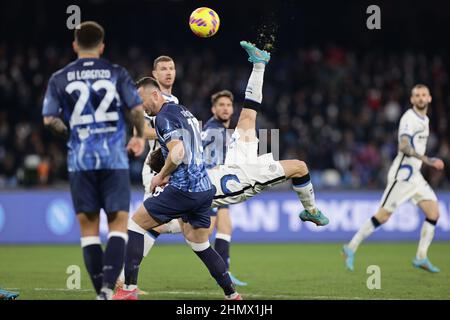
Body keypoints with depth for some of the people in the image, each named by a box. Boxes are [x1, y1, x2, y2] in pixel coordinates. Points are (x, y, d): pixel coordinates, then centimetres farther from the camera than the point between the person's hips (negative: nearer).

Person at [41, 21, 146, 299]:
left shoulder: (60, 78, 5)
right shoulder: (117, 73, 3)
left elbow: (50, 119, -1)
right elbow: (137, 109, -3)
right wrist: (140, 136, 15)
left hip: (80, 160, 1)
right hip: (114, 158, -1)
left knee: (89, 226, 8)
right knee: (118, 223, 2)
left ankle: (101, 290, 5)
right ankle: (108, 286, -16)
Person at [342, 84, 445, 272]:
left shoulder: (424, 119, 15)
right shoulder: (409, 118, -14)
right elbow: (403, 147, -28)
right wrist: (427, 160, -35)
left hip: (414, 175, 9)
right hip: (402, 174, -9)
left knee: (433, 212, -2)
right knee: (383, 216, -8)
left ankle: (421, 257, 2)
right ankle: (351, 247, 3)